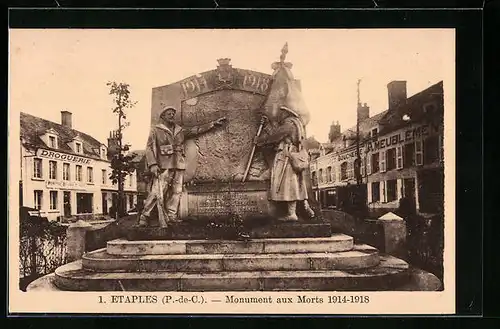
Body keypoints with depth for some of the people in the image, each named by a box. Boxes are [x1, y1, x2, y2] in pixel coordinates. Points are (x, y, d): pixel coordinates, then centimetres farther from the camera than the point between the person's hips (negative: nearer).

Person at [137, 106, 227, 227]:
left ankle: (171, 216, 10)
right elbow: (150, 148, -1)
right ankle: (144, 216, -5)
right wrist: (153, 164, -14)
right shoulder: (156, 130, 5)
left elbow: (197, 130, 22)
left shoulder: (180, 131, 19)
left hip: (179, 167, 5)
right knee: (156, 192, -11)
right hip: (164, 167, -5)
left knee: (176, 192, 3)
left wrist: (214, 123, 19)